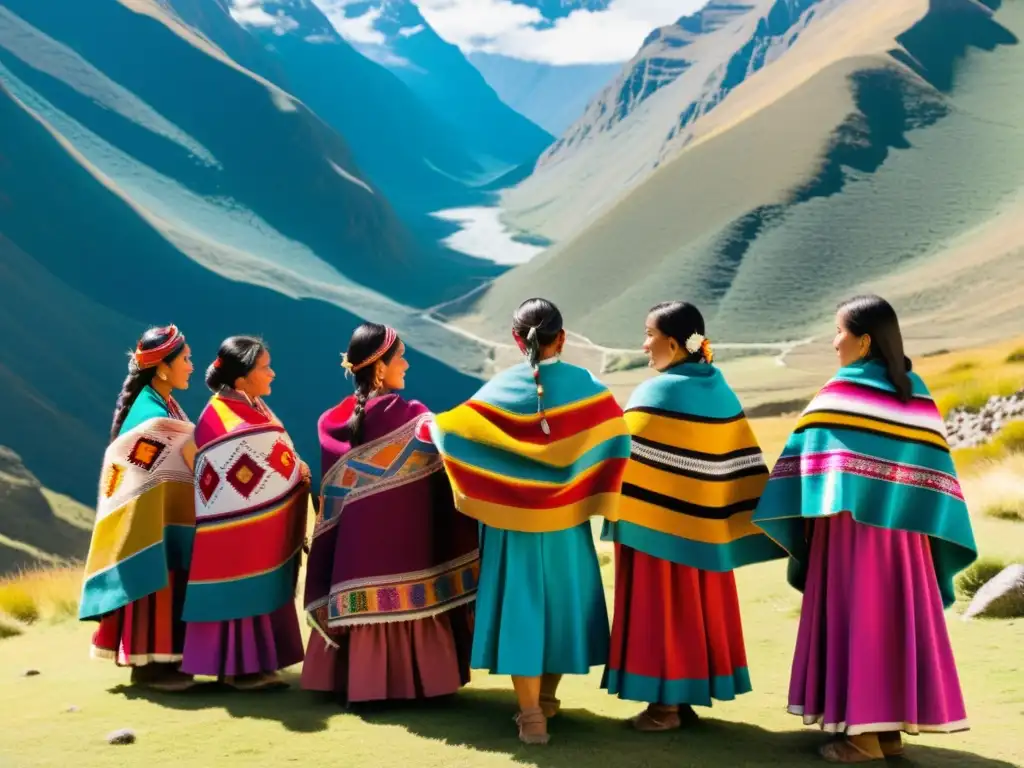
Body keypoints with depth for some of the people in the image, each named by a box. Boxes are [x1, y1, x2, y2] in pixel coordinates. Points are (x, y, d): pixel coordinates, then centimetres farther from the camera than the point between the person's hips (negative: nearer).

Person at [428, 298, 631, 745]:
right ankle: (546, 699, 28)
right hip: (567, 516, 2)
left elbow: (455, 430, -9)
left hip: (513, 517, -2)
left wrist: (433, 427, 11)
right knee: (560, 601, 16)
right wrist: (603, 499, 2)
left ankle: (531, 715, -1)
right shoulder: (588, 387, -5)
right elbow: (615, 442, -6)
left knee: (520, 606, 2)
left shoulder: (501, 388, -9)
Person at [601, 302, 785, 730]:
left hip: (658, 522, -7)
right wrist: (739, 520, 10)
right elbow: (741, 463, 6)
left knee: (661, 608, 2)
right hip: (703, 527, 7)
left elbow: (627, 459, -15)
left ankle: (665, 706, 8)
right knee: (696, 605, 14)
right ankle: (686, 696, 22)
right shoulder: (721, 391, 5)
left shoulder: (655, 395, -15)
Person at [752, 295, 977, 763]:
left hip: (850, 527, -6)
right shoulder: (917, 392, 9)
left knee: (855, 621, 0)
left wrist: (795, 517, -6)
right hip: (903, 530, 6)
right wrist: (907, 512, 10)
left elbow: (813, 455, -13)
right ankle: (891, 728, 13)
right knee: (897, 620, 10)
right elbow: (934, 466, 7)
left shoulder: (841, 393, -8)